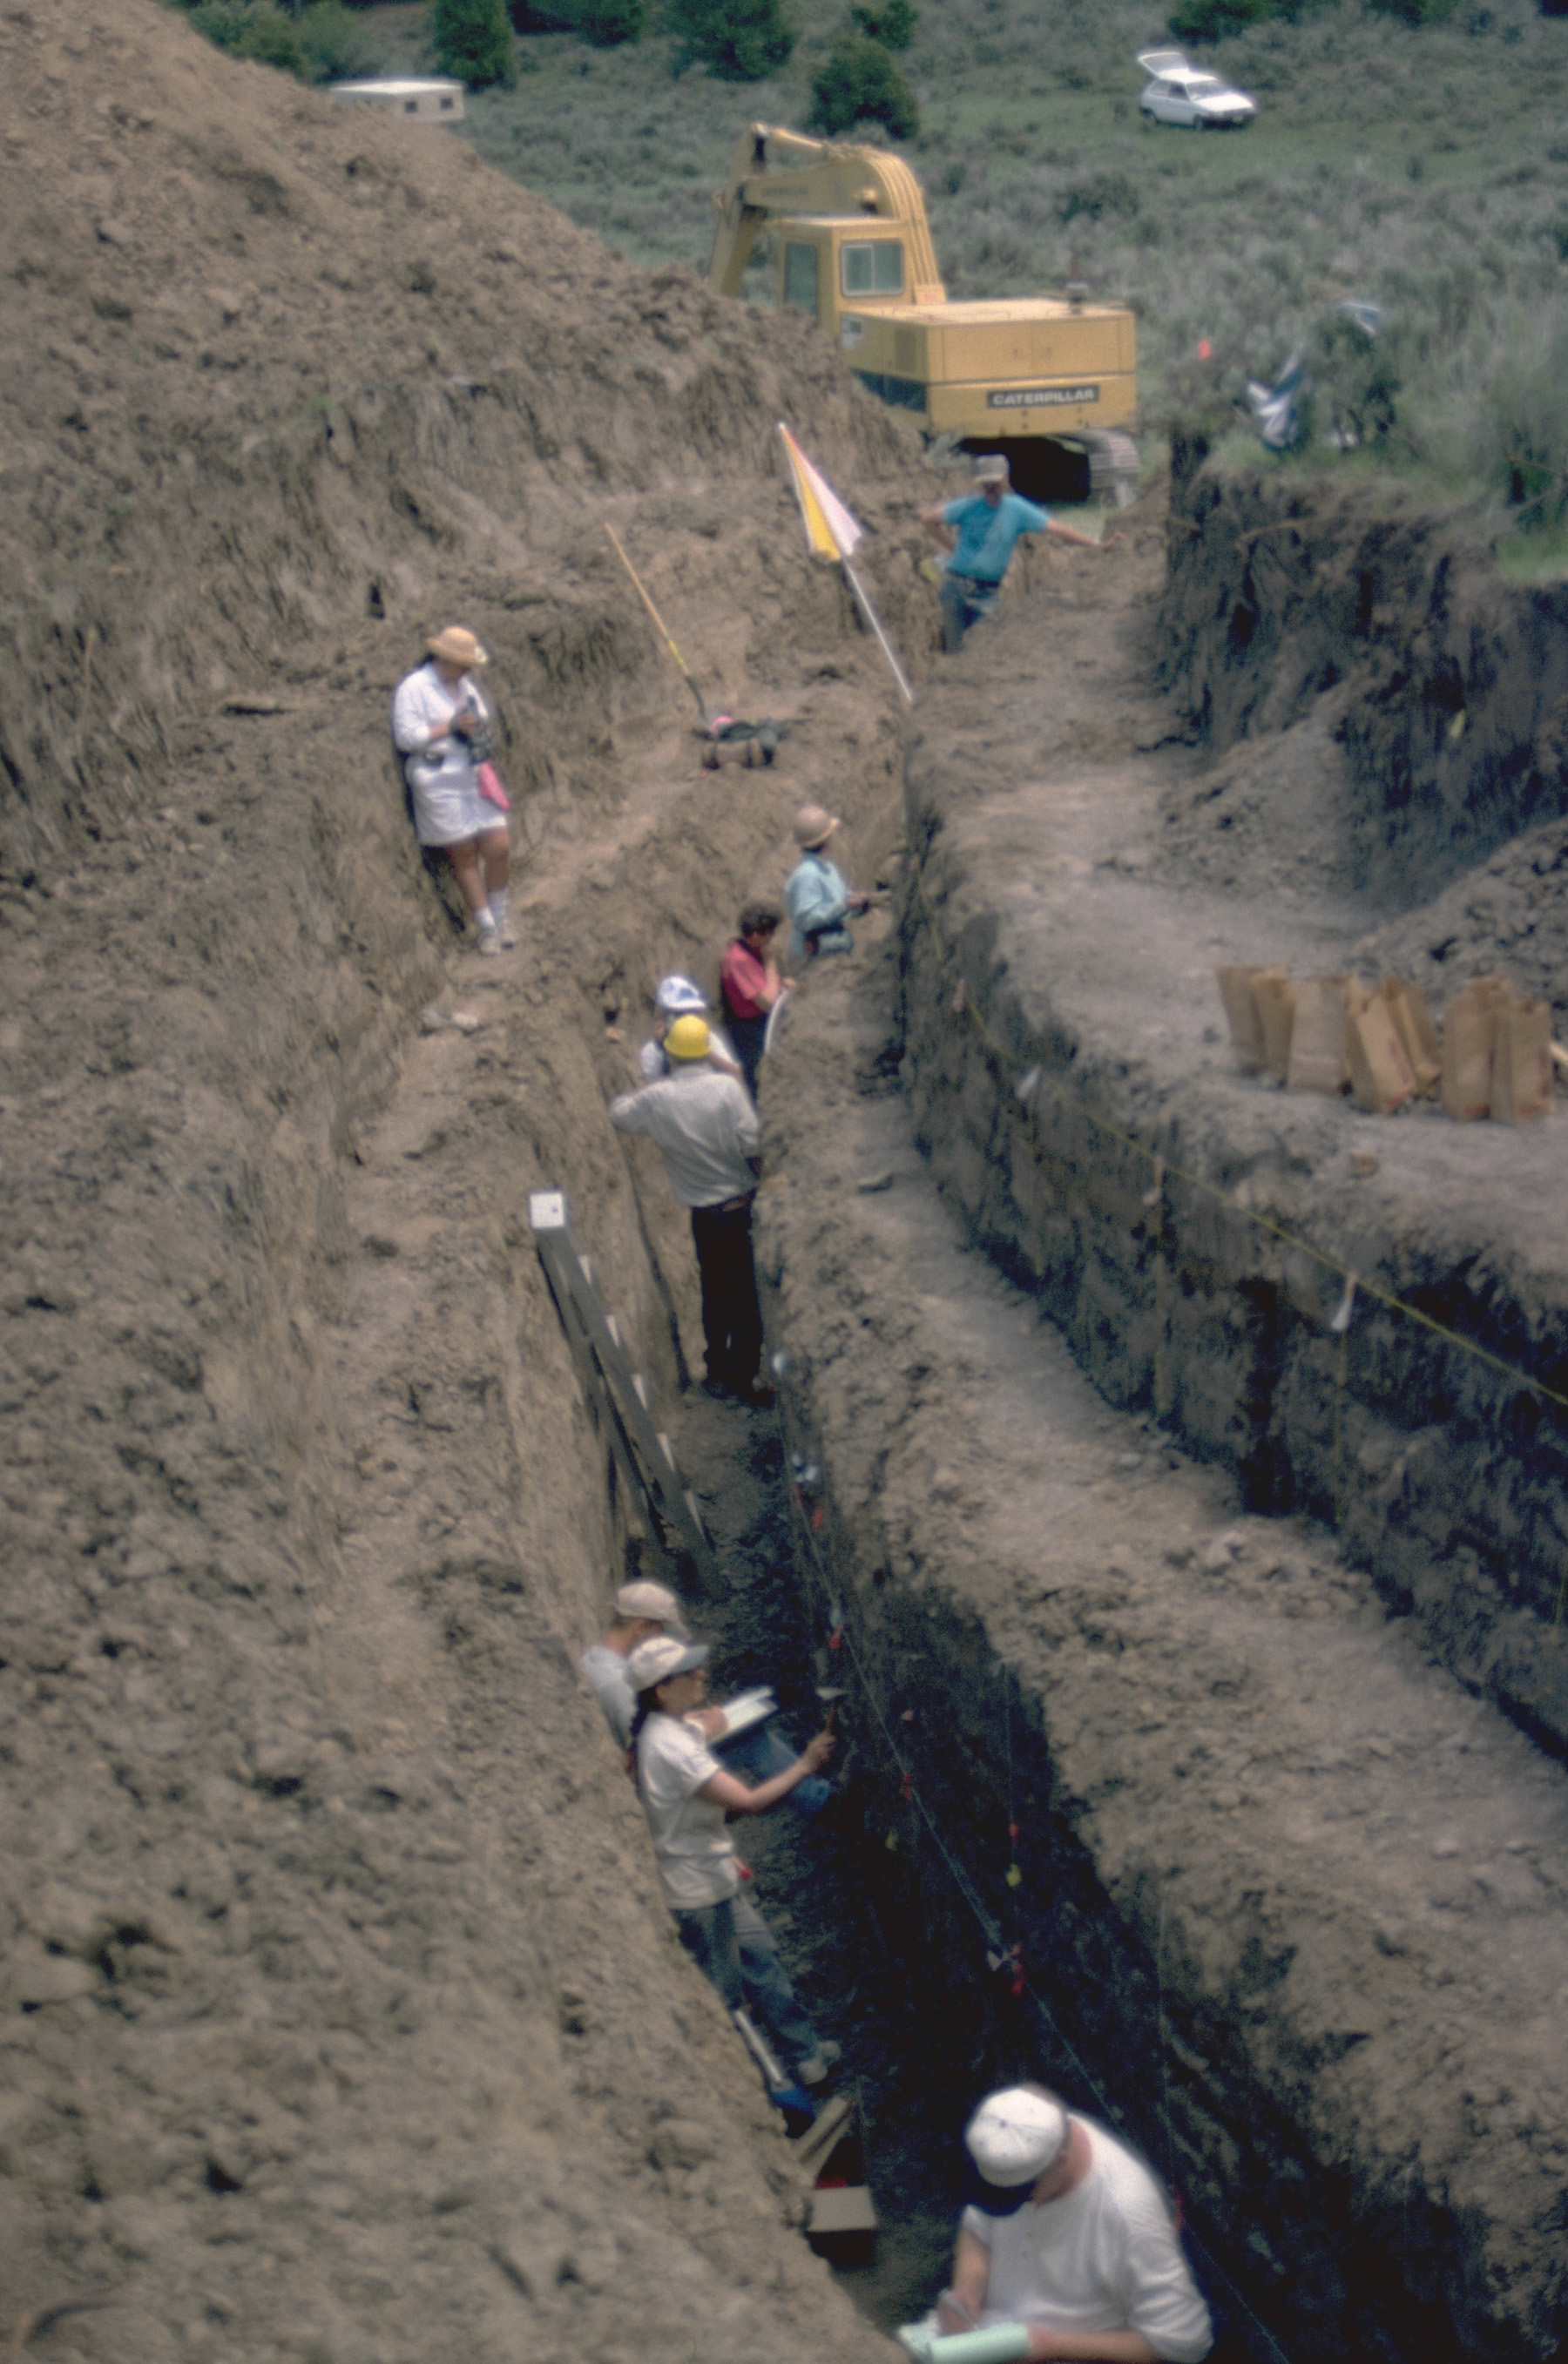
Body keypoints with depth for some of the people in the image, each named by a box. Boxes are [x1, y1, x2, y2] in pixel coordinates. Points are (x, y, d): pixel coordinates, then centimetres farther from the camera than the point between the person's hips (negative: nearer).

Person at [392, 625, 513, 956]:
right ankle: (486, 928, 9)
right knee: (464, 856, -1)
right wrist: (450, 727, -18)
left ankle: (501, 917, 17)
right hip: (439, 783, -7)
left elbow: (481, 719, 29)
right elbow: (406, 736, -16)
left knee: (499, 846, -2)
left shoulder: (465, 685, 17)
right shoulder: (414, 688, -8)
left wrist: (477, 728, 4)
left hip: (475, 776, 7)